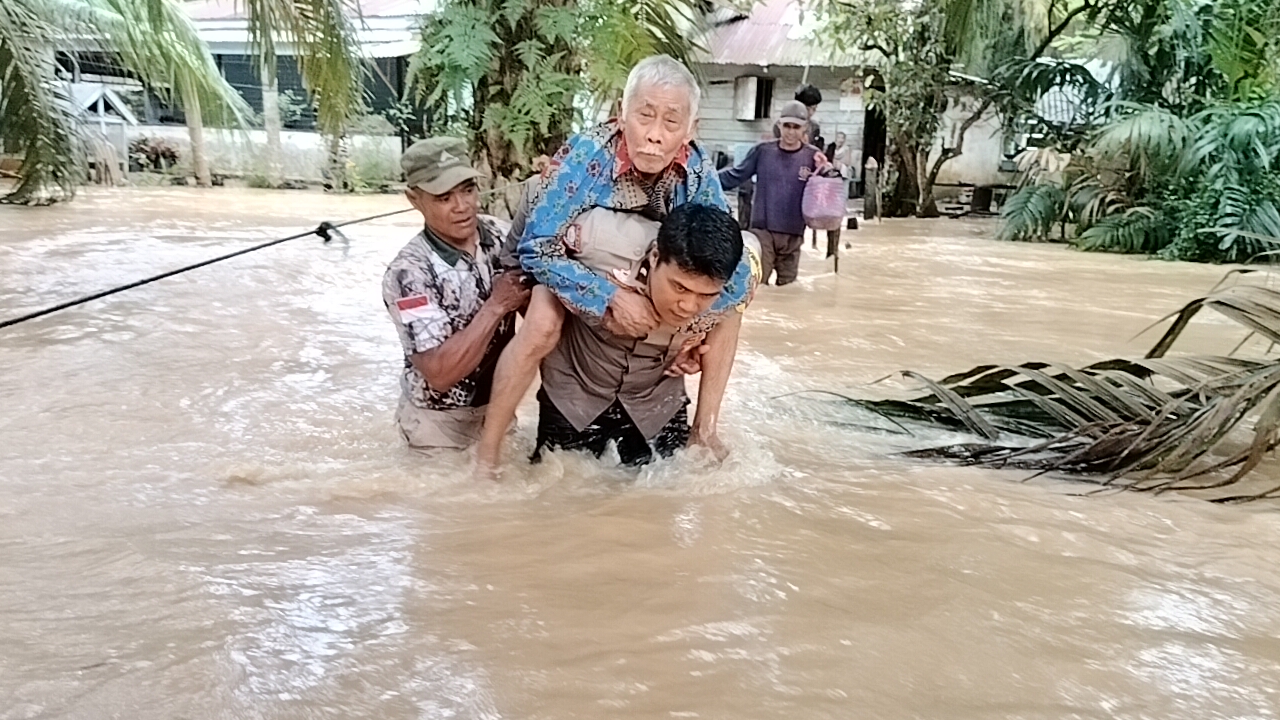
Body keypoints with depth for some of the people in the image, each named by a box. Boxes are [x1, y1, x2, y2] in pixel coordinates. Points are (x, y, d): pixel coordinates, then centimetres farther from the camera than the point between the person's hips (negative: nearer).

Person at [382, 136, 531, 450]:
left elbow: (530, 304, 6)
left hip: (499, 407, 5)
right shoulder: (409, 272, -24)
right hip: (442, 424, -5)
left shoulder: (495, 235, -8)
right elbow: (439, 373, -28)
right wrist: (496, 306, -28)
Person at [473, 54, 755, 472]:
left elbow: (730, 266, -18)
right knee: (543, 327, -33)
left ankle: (703, 426, 10)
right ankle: (486, 452, -17)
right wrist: (610, 297, -43)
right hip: (552, 259, -4)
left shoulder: (697, 171, -25)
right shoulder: (585, 155, -35)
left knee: (727, 304, -5)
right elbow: (537, 247, -35)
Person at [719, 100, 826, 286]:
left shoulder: (812, 156, -2)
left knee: (787, 287, 13)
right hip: (762, 231, -1)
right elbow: (735, 176, 4)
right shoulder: (763, 151, -1)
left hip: (793, 235, 1)